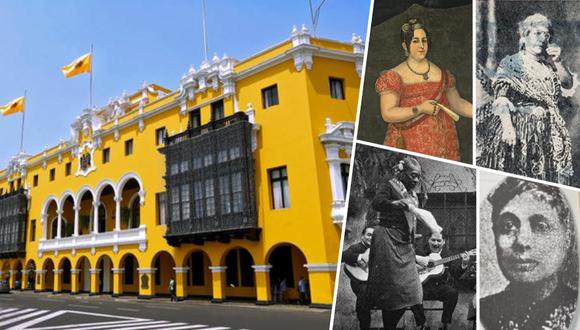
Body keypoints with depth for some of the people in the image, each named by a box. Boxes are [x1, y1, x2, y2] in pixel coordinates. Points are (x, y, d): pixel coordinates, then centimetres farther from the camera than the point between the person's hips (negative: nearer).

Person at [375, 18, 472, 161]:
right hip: (410, 143, -3)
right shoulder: (395, 76, -1)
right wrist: (420, 109, -17)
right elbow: (387, 114, -10)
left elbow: (458, 103, 19)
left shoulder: (442, 73, 12)